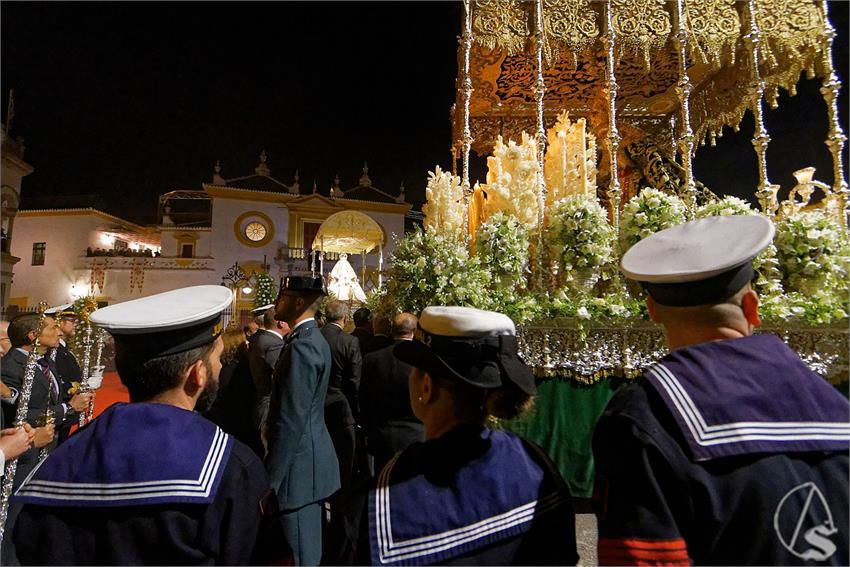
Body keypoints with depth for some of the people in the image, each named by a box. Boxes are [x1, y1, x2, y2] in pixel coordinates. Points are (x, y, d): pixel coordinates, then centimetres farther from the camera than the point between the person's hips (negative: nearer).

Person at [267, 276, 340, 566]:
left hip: (300, 464, -10)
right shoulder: (314, 339, 10)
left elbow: (290, 422, -24)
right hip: (312, 458, 10)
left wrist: (269, 481, -19)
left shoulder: (302, 346, -22)